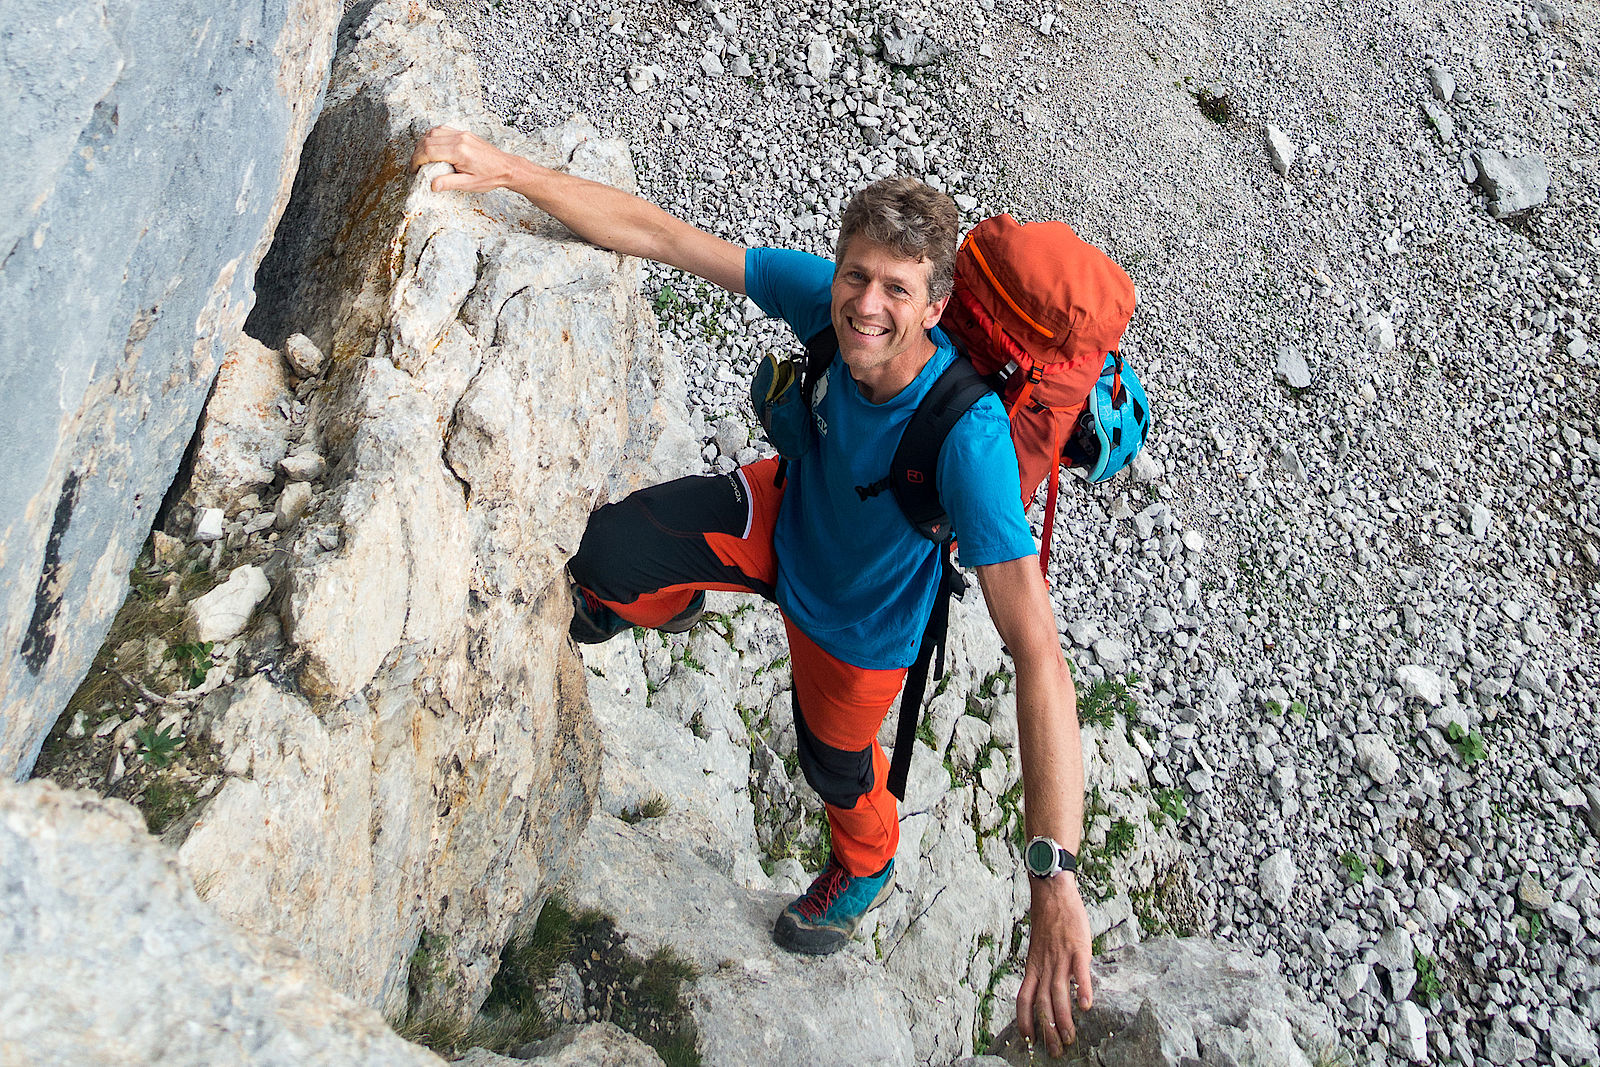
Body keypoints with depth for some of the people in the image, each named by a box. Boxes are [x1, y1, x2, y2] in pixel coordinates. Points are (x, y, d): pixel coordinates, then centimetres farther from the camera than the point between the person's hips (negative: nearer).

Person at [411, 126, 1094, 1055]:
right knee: (612, 552, -13)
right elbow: (658, 235, -22)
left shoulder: (967, 436, -45)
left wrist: (1055, 879, -58)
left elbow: (1038, 653, -51)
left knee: (835, 764, 23)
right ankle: (671, 599, 29)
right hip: (784, 515, 3)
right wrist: (507, 170, -29)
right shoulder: (827, 297, -30)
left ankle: (867, 868, 63)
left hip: (855, 621, -3)